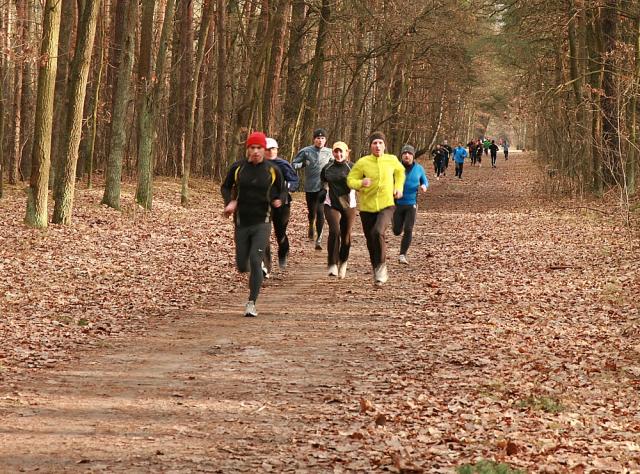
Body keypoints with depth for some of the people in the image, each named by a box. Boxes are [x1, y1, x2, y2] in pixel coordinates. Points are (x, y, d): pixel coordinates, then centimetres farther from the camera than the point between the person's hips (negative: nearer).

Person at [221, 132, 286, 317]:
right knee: (242, 266, 7)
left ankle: (251, 303, -7)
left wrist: (279, 200, -13)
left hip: (262, 223, -2)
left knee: (255, 261, -16)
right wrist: (230, 201, -8)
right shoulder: (238, 168, -2)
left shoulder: (272, 170, -3)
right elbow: (225, 187, 12)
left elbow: (283, 190, 10)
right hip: (241, 223, 2)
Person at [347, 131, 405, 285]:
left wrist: (399, 187, 9)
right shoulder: (362, 162, -7)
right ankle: (377, 271, 31)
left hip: (386, 205, -1)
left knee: (378, 232, -27)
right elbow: (350, 180, -4)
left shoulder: (392, 160, -1)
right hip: (367, 207, 1)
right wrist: (361, 183, -25)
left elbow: (400, 171, 21)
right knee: (371, 241, 10)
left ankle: (381, 265, -8)